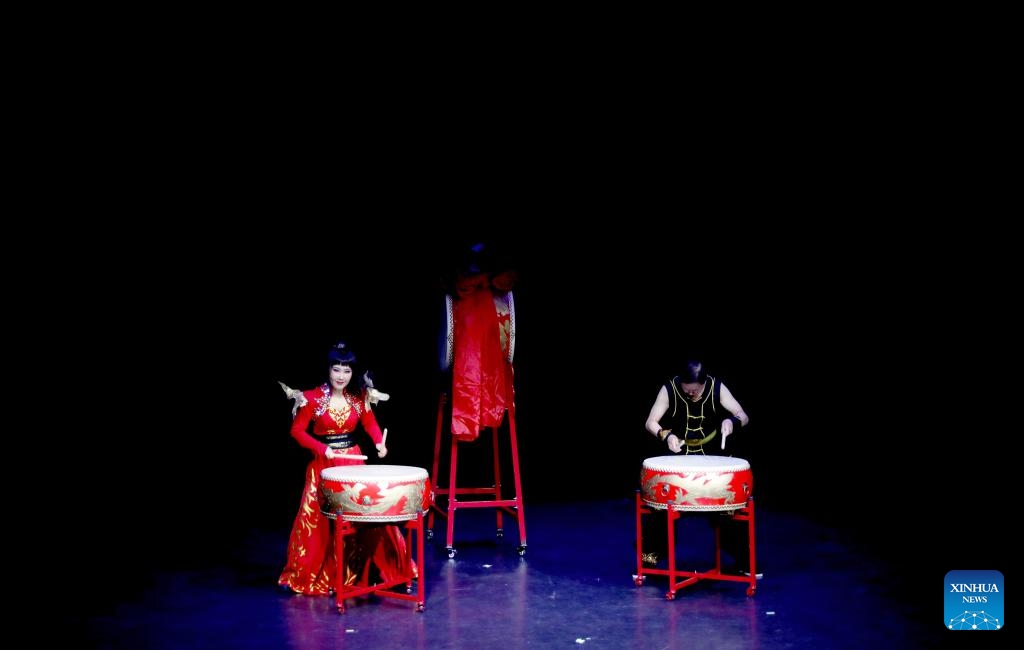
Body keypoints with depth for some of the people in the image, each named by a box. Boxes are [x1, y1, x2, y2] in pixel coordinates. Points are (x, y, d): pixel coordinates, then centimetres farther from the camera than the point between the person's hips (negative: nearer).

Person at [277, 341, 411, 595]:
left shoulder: (360, 397, 1)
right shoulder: (313, 398, -10)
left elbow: (370, 423, 12)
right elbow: (297, 430, -7)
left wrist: (380, 442, -7)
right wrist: (322, 449, -18)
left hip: (354, 461, 3)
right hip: (324, 464, -3)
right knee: (319, 522, -3)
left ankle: (361, 572, 14)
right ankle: (314, 576, 10)